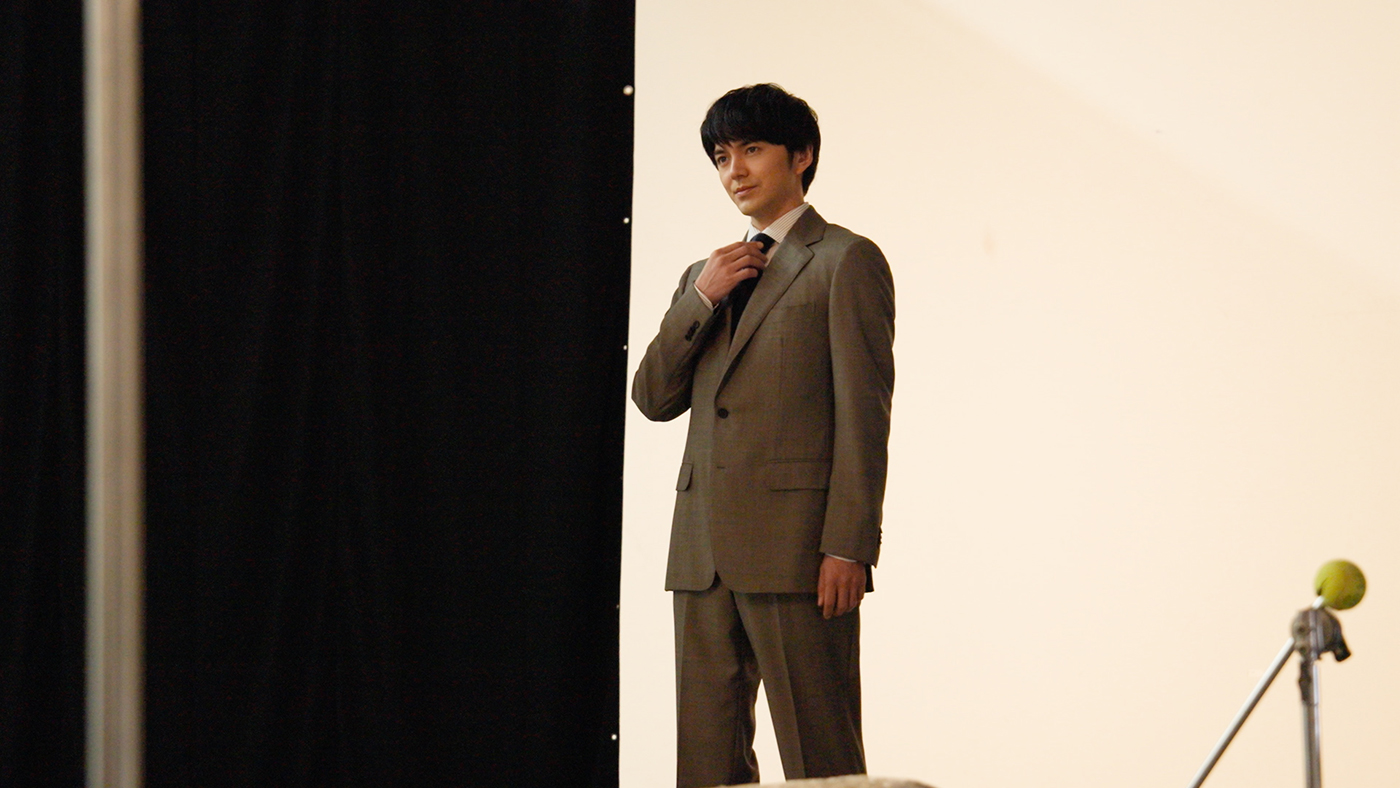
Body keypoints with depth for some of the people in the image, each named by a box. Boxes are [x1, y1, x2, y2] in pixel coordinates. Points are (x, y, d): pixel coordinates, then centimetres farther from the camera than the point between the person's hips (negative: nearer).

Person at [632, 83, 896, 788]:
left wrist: (848, 547, -14)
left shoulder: (846, 261, 0)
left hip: (795, 546, -7)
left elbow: (863, 414, -6)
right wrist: (700, 298, 0)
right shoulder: (705, 276, 23)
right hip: (703, 553, 7)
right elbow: (653, 398, 14)